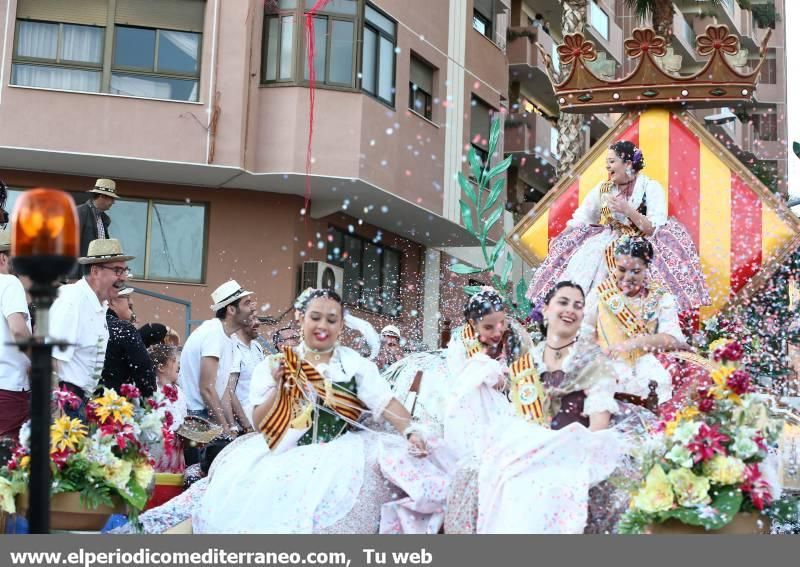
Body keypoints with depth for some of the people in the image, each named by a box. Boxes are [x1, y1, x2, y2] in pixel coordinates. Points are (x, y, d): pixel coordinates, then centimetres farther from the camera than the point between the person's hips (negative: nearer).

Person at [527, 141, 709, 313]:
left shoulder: (651, 188, -8)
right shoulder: (603, 188, 6)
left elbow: (655, 229, -16)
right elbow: (581, 218, 10)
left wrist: (628, 210, -27)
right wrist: (560, 242, 2)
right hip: (609, 239, 4)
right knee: (586, 259, -23)